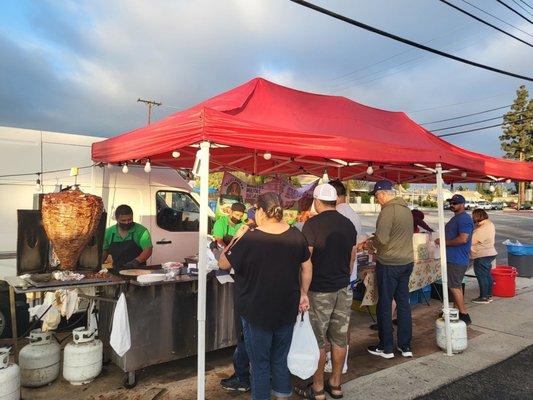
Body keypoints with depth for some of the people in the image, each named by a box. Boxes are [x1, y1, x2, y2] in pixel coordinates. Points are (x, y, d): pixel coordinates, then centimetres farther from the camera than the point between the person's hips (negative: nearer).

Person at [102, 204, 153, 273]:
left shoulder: (141, 231, -2)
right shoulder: (108, 232, 10)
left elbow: (148, 250, -9)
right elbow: (104, 251, 21)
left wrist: (136, 261, -24)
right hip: (116, 273, 4)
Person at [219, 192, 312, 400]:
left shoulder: (249, 239, -21)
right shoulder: (296, 235, -6)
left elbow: (223, 263, -8)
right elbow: (307, 267, 5)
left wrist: (237, 237, 1)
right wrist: (303, 293, 16)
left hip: (257, 312, -4)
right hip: (287, 310, 5)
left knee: (259, 362, 15)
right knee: (281, 359, 22)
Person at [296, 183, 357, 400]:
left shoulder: (312, 224, -14)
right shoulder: (348, 224, 5)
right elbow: (352, 258, 12)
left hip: (320, 291, -6)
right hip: (343, 289, 6)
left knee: (318, 341, 6)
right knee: (340, 338, 14)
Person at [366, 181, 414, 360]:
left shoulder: (388, 211, -18)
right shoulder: (406, 209, 9)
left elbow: (381, 240, -22)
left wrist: (372, 241, -2)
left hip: (389, 264, -8)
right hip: (407, 262, 8)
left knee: (384, 305, 5)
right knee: (403, 303, 15)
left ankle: (386, 348, 16)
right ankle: (405, 346, 24)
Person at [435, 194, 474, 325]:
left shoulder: (464, 219, -17)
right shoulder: (455, 218, 17)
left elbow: (463, 239, -26)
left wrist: (444, 242, -17)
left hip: (457, 259, -11)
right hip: (453, 258, 11)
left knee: (454, 287, -6)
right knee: (456, 286, 17)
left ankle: (465, 316, 2)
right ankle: (457, 311, 28)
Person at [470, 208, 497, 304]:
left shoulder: (482, 229, -25)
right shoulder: (489, 223, 8)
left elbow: (471, 241, -25)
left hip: (482, 256, -10)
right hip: (489, 253, 10)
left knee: (482, 277, -1)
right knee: (487, 275, 17)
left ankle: (484, 297, 7)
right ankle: (489, 295, 27)